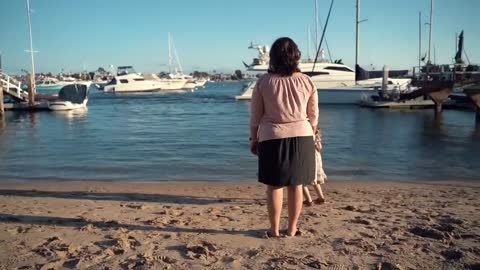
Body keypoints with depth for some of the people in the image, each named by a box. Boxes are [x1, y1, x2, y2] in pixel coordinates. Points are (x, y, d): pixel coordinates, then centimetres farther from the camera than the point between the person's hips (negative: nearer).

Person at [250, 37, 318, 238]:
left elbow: (255, 116, 0)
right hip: (301, 137, 2)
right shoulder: (306, 81, 0)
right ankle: (292, 229, 21)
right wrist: (310, 137, 19)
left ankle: (274, 230, 17)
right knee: (296, 185, 11)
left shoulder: (263, 82, -4)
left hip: (272, 138, -1)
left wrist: (253, 139, 11)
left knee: (274, 185, 8)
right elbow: (313, 116, 6)